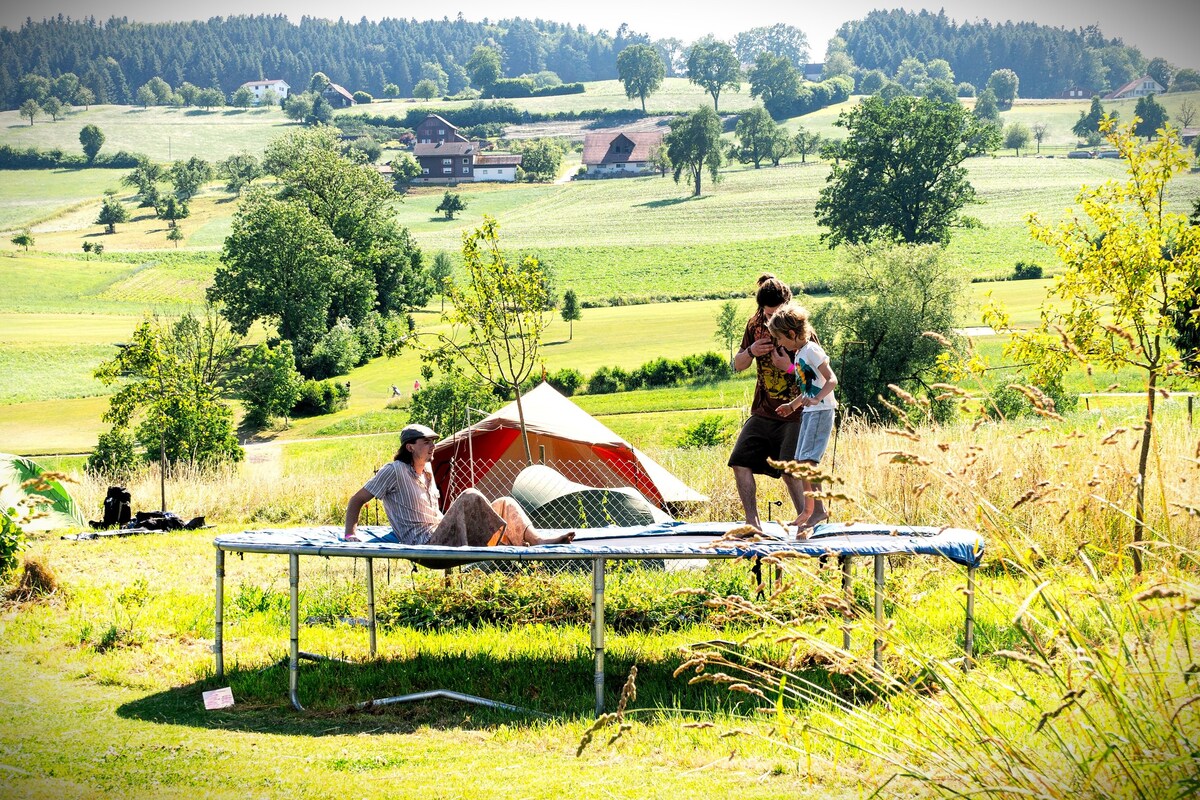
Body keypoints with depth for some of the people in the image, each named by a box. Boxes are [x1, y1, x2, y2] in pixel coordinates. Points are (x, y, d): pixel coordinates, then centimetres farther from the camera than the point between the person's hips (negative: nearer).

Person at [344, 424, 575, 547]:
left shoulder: (427, 470, 20)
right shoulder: (394, 471, -6)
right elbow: (356, 501, -4)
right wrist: (350, 534, -15)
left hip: (440, 536, 9)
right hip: (423, 543, -9)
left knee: (504, 503, -3)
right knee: (470, 497, -29)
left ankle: (536, 540, -26)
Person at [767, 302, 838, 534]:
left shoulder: (811, 350, -12)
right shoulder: (799, 354, 15)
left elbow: (832, 380, -20)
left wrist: (816, 399, -33)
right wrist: (792, 405, 31)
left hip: (821, 411, -10)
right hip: (808, 412, 10)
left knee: (805, 461, -15)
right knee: (802, 463, 9)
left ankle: (809, 510, -13)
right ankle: (818, 510, 14)